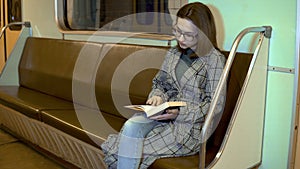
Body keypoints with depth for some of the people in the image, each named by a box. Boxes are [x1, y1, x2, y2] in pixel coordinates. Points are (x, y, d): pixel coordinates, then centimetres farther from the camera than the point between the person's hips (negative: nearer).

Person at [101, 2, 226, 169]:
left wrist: (180, 113, -18)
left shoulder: (215, 59, -8)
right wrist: (158, 96, -3)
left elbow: (216, 106, -9)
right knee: (131, 126, -24)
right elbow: (159, 83, 20)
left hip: (191, 125, -5)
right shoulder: (174, 53, 10)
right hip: (166, 114, 5)